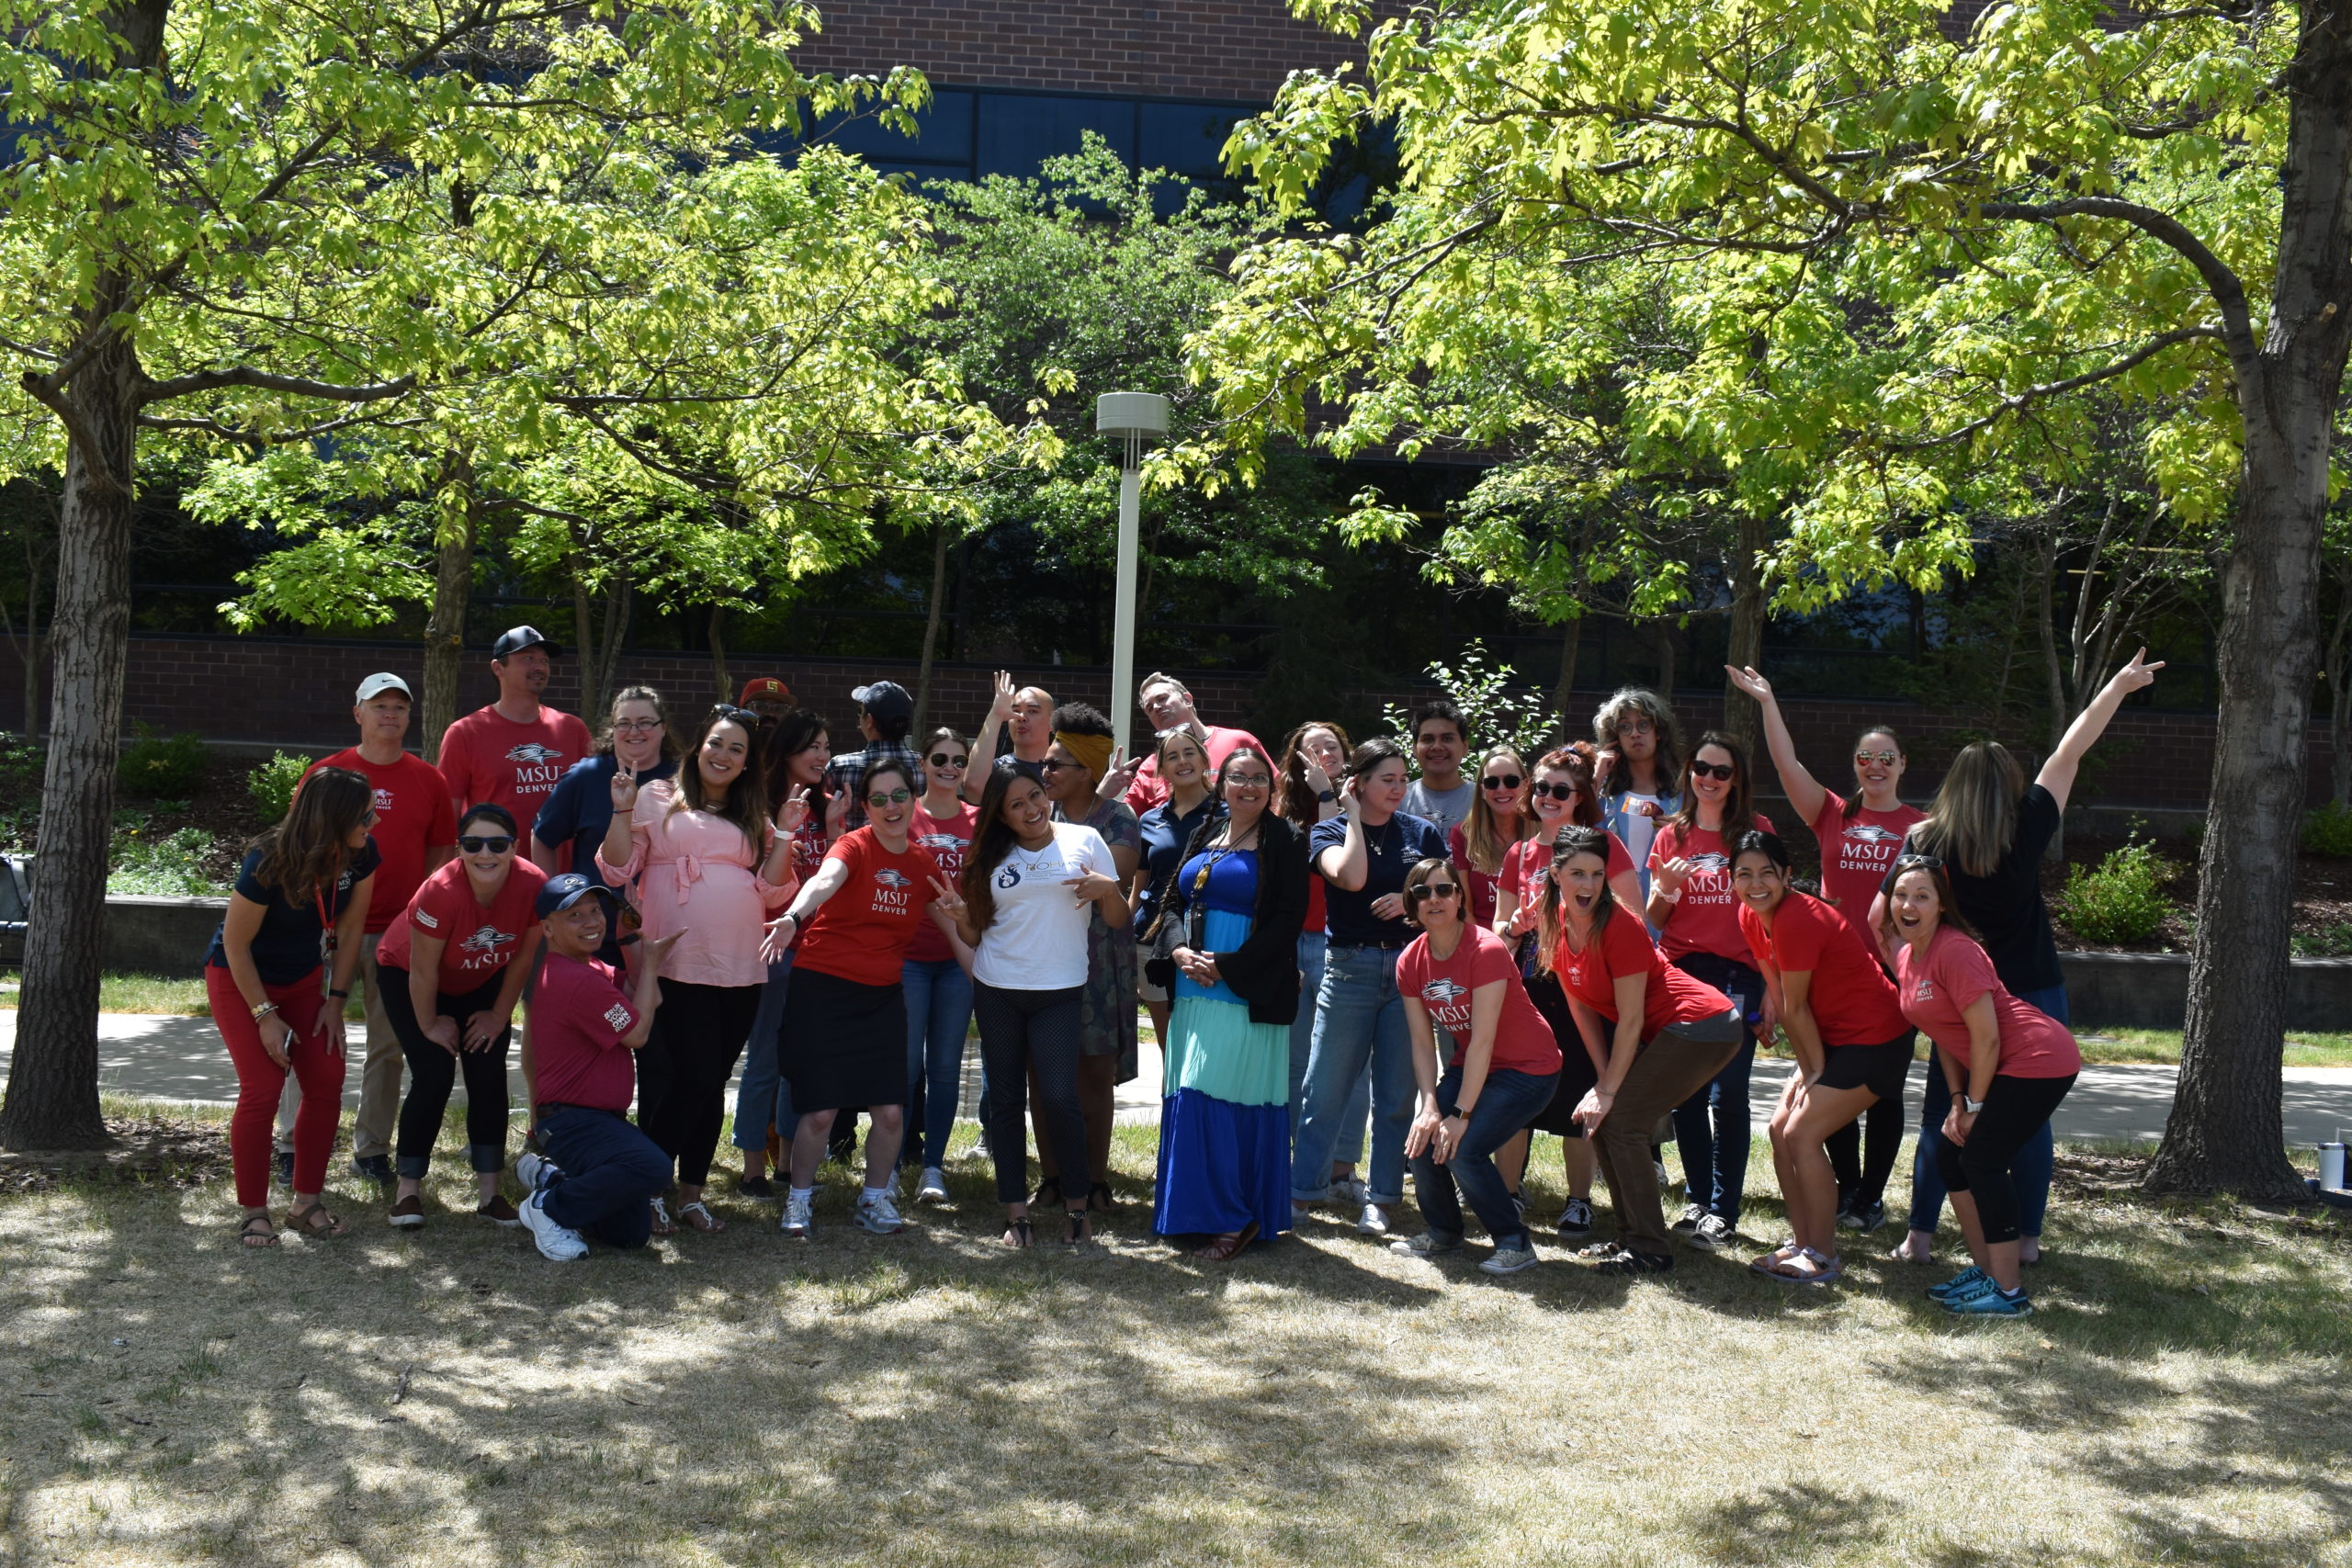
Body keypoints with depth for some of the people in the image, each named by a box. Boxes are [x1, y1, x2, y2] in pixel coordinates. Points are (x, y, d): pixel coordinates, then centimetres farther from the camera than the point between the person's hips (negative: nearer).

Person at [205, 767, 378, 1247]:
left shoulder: (361, 856, -16)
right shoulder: (269, 863, -31)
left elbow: (350, 928, -3)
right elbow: (236, 943, -20)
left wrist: (335, 1000, -4)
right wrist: (265, 1016, -18)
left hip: (301, 981, 5)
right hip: (238, 979, -5)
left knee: (326, 1082, -5)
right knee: (262, 1089, -14)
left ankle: (306, 1203, 7)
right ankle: (252, 1212, -1)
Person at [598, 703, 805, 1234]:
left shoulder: (754, 817, 16)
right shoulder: (658, 798, 5)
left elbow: (773, 891, 8)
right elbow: (617, 871, -1)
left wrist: (784, 835, -2)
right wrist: (622, 812, -11)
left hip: (740, 971, 4)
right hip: (677, 967, -4)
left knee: (712, 1082, 9)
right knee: (691, 1077, -9)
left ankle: (692, 1191, 19)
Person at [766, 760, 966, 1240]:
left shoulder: (922, 863, 6)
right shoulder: (854, 846, -11)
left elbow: (947, 919, 19)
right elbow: (824, 880, -34)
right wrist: (793, 917, -53)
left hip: (883, 997, 5)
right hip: (823, 988, -5)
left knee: (891, 1111, -1)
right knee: (820, 1110, -4)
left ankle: (874, 1199, 22)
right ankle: (799, 1199, 19)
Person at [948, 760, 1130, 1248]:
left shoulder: (1083, 840, 2)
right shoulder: (992, 856, 10)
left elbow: (1118, 919, 4)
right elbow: (973, 931, 12)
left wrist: (1108, 888, -16)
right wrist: (958, 913, -9)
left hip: (1059, 992, -3)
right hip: (996, 991, 3)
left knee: (1059, 1097, -11)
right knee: (1006, 1100, 4)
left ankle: (1078, 1207, 5)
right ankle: (1015, 1213, 11)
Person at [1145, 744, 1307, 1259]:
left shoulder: (1286, 841, -2)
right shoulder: (1205, 833, 14)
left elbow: (1289, 917, -9)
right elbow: (1172, 898, 14)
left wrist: (1227, 965, -14)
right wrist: (1180, 950, -6)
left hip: (1249, 993, -6)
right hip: (1193, 986, 6)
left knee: (1232, 1101, -10)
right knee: (1190, 1097, 7)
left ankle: (1238, 1219, -1)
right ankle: (1192, 1210, 17)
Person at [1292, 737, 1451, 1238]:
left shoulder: (1422, 833, 8)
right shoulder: (1329, 832, 1)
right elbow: (1350, 877, -19)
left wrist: (1413, 900, -11)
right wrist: (1354, 817, -9)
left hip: (1411, 968, 2)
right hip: (1350, 968, -2)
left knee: (1397, 1094, 6)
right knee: (1326, 1090, -1)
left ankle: (1380, 1200, 15)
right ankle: (1301, 1192, 10)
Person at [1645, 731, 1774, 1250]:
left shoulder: (1757, 831, 5)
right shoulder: (1671, 836, 11)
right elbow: (1655, 920, 12)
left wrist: (1771, 987, -3)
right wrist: (1664, 888, -10)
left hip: (1737, 975, -3)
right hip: (1679, 973, 3)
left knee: (1727, 1094, -9)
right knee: (1685, 1095, 3)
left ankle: (1723, 1210, -3)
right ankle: (1698, 1199, 15)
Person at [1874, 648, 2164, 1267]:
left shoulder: (1925, 842, -7)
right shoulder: (2026, 831, -8)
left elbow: (1879, 919, -8)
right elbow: (2069, 753, 1)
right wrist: (2119, 685, 10)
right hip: (2034, 995, 0)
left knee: (1940, 1117, 10)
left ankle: (1919, 1236, 7)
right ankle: (2027, 1239, 15)